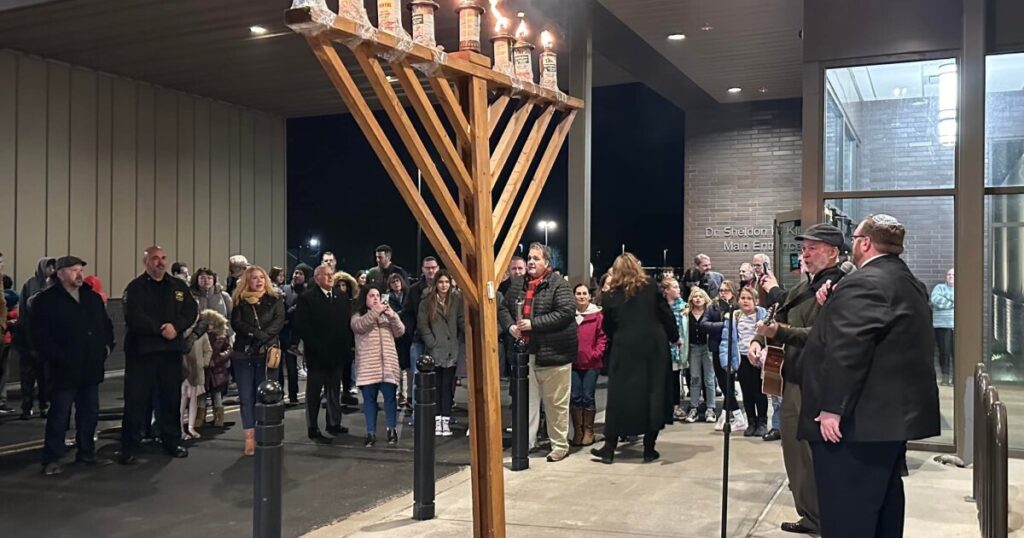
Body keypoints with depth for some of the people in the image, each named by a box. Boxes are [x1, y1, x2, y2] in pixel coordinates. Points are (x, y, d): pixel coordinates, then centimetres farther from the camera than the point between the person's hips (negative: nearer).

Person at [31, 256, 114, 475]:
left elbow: (106, 324, 20)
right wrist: (58, 358, -16)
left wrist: (107, 346, 7)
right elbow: (40, 336, -11)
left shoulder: (93, 297, 12)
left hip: (91, 368, 6)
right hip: (64, 370, -6)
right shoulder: (46, 300, -7)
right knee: (59, 415, 0)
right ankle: (52, 459, 9)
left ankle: (86, 452, 25)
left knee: (89, 412, 12)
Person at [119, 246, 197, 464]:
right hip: (141, 351, -4)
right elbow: (134, 318, -14)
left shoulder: (179, 286, 11)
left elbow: (192, 310, 0)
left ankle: (173, 442, 22)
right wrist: (160, 329, -17)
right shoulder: (135, 287, -1)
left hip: (171, 351, 4)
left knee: (171, 398, 10)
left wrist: (176, 326, -16)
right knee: (136, 399, -2)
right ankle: (129, 447, 7)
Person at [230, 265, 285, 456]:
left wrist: (262, 337, -19)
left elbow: (279, 322, -6)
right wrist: (258, 333, -17)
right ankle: (250, 437, 4)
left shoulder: (275, 300, 7)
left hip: (266, 353, -1)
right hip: (243, 353, 1)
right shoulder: (240, 301, 8)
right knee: (246, 396, 1)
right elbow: (235, 323, -5)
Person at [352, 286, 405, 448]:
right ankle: (371, 433, 8)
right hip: (367, 365, -2)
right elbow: (359, 327, -15)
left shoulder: (387, 315, 18)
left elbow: (400, 331, 4)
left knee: (390, 396, -2)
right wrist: (375, 312, -20)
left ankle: (392, 430, 9)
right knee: (369, 398, 2)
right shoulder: (358, 316, 9)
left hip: (387, 363, 2)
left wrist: (392, 316, -11)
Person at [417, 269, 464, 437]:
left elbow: (462, 322, 2)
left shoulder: (457, 300, 6)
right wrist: (432, 344, -7)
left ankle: (446, 420, 7)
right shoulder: (427, 302, 3)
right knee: (436, 386, 3)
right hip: (434, 351, -1)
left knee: (447, 386, 3)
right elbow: (422, 326, 1)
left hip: (451, 351, 1)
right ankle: (437, 420, 9)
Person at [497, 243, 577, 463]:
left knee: (556, 403, 3)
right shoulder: (517, 284, 12)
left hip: (553, 353, -5)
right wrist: (510, 326, -6)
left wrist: (534, 324, -20)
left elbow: (566, 312, -18)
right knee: (527, 400, 11)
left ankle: (560, 445, 15)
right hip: (525, 352, 6)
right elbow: (503, 308, 16)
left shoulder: (558, 284, -7)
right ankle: (526, 442, 20)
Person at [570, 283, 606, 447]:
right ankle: (577, 431, 12)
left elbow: (603, 337, -1)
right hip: (573, 362, 2)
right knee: (575, 397, 3)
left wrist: (596, 354, -10)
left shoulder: (597, 315, -1)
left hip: (592, 363, -2)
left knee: (588, 397, 2)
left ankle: (588, 430, 14)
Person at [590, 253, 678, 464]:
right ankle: (649, 449, 11)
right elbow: (666, 314, 3)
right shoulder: (651, 287, 1)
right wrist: (674, 336, 15)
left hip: (625, 350, 0)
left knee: (620, 396, 6)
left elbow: (608, 328, 6)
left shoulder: (610, 296, 2)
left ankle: (609, 449, 10)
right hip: (654, 347, 0)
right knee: (654, 393, 8)